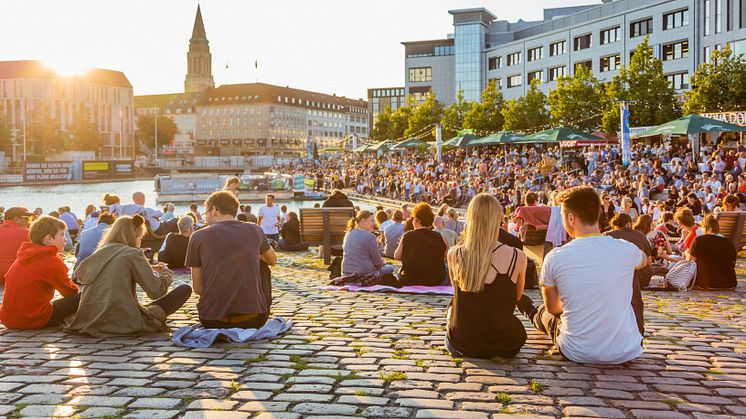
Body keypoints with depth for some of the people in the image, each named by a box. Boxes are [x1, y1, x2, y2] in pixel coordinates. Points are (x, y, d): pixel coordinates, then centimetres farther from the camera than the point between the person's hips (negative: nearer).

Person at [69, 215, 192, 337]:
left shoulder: (99, 252, 12)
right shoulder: (133, 254, -5)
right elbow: (156, 291, -8)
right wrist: (166, 272, 15)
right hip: (123, 324, -7)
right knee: (185, 289, 0)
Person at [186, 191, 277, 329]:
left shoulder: (198, 236, -1)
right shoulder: (255, 230, 3)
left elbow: (198, 288, 3)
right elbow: (273, 260, 23)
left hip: (213, 320, 1)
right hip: (254, 319, 0)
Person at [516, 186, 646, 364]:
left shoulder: (554, 258, -13)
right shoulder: (627, 250, -9)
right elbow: (644, 260, 20)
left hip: (577, 354, -2)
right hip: (626, 353, 2)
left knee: (546, 313, 29)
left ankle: (533, 314, 64)